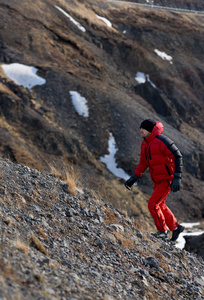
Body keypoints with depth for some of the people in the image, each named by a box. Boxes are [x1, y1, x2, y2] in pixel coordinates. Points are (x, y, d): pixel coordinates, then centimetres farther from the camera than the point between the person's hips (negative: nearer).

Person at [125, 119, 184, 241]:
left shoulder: (161, 141, -20)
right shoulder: (145, 144, 7)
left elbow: (177, 156, -20)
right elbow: (143, 162, 18)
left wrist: (177, 178, -25)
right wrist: (134, 178, 12)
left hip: (167, 179, -9)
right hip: (158, 180, 9)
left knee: (153, 205, -10)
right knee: (160, 205, 18)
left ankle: (163, 231, 6)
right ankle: (176, 227, 32)